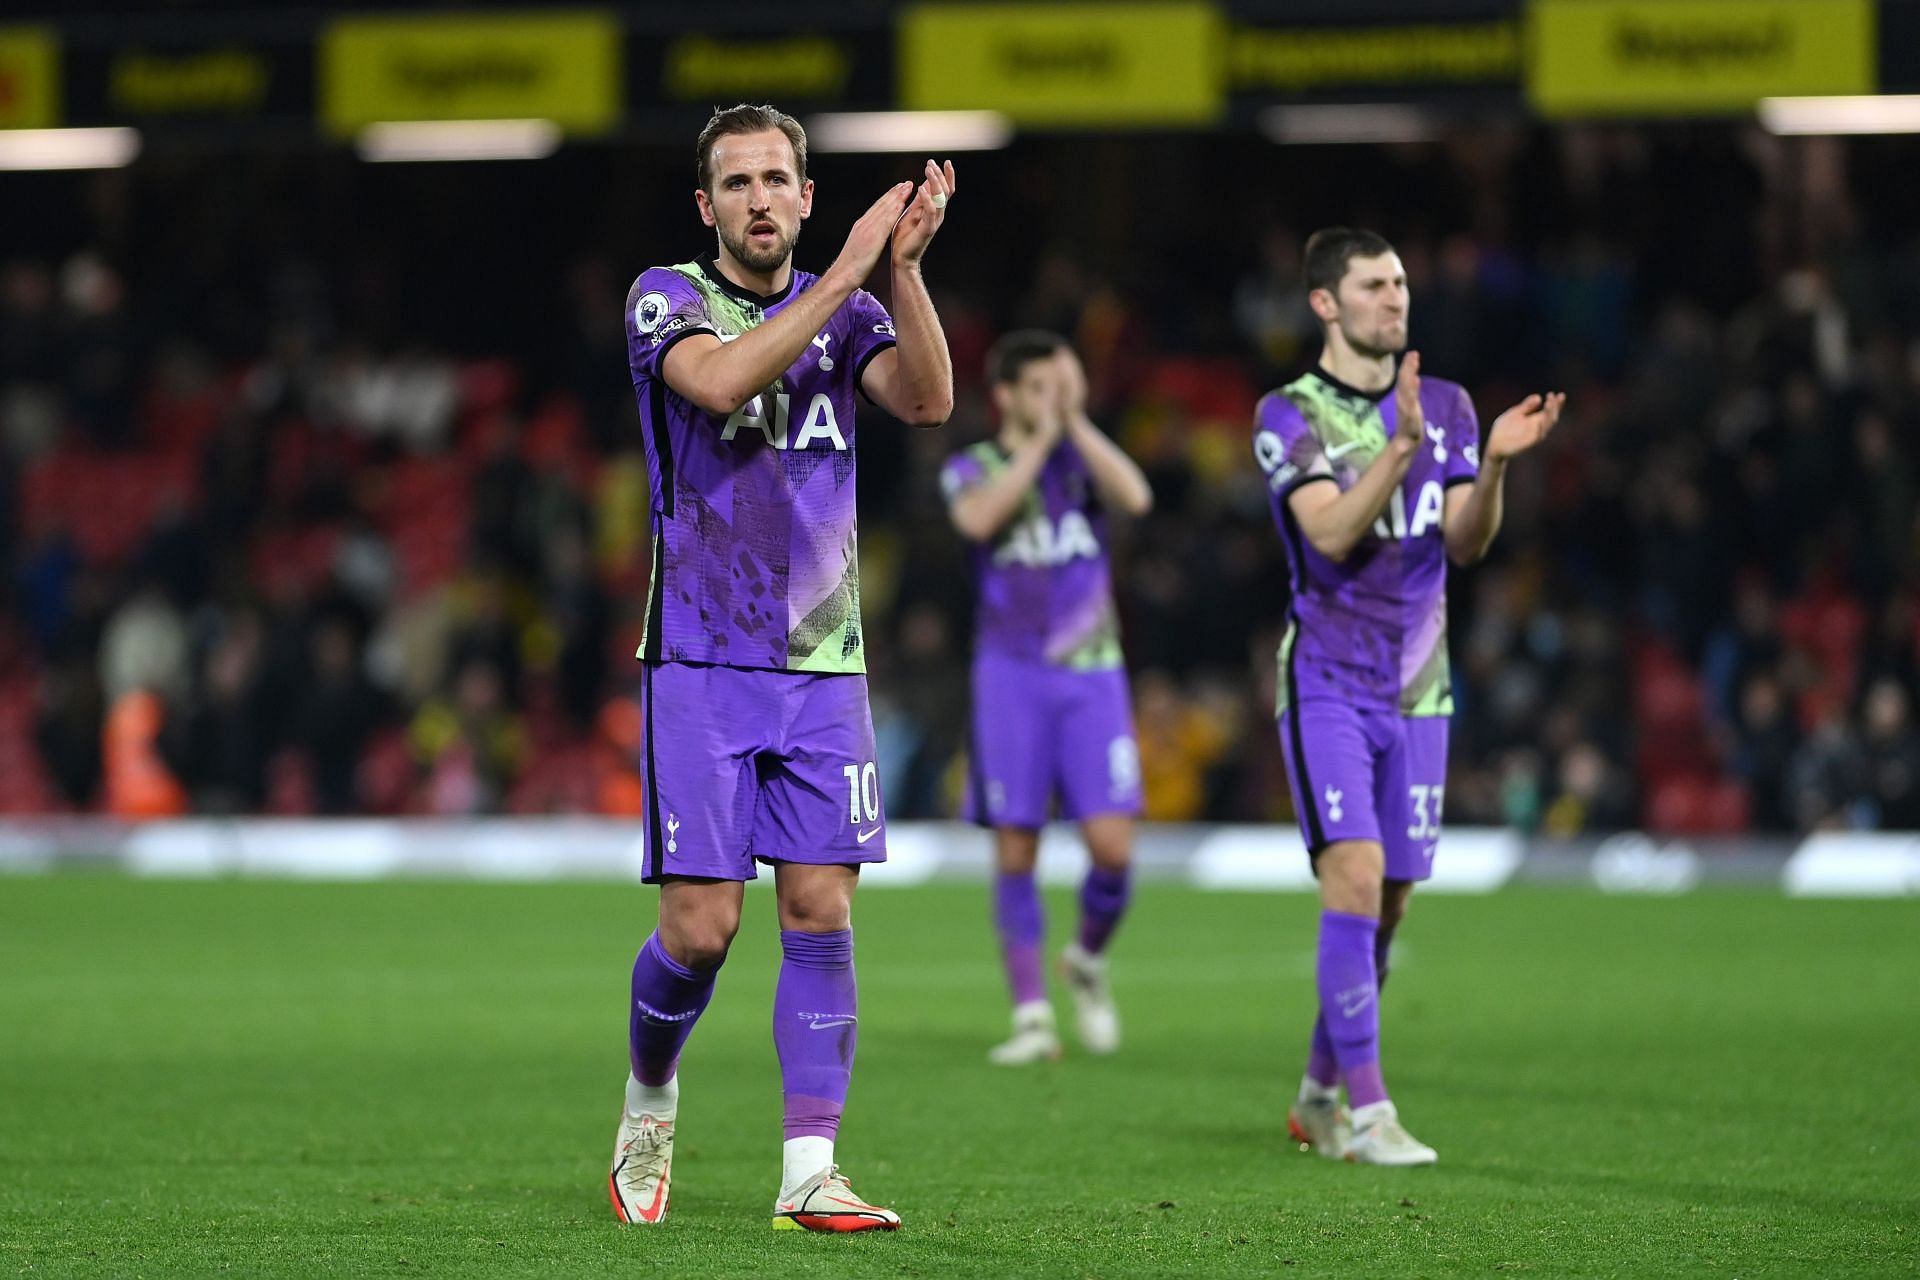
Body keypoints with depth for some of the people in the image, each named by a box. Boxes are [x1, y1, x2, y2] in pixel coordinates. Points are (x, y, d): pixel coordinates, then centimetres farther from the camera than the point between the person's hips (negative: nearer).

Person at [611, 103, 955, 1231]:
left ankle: (809, 1175, -2)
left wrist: (905, 264, -19)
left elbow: (928, 399, -7)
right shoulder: (666, 297, 0)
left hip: (822, 663, 3)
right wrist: (849, 271, -24)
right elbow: (719, 381, -22)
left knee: (822, 911, -4)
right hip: (702, 662, -3)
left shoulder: (845, 310, 11)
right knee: (701, 927, -6)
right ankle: (651, 1103, 22)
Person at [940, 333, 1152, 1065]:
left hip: (1092, 674, 1)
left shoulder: (1085, 456, 9)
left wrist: (1076, 422, -11)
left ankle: (1088, 962, 19)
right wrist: (1041, 439, -16)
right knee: (1015, 851, -4)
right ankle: (1032, 1017, 2)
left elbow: (1135, 497, -13)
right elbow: (979, 517, -21)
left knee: (1112, 845, -9)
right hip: (1011, 675, -1)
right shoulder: (971, 469, 3)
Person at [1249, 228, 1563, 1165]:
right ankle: (1366, 1111, -18)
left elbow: (1466, 542, 2)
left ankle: (1318, 1095, 22)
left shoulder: (1445, 407, 9)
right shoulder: (1288, 415, -4)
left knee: (1388, 902, 7)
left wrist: (1494, 462, -15)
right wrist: (1402, 445, -29)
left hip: (1416, 690, 5)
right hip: (1327, 684, -5)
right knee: (1356, 874, -18)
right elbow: (1332, 531, -18)